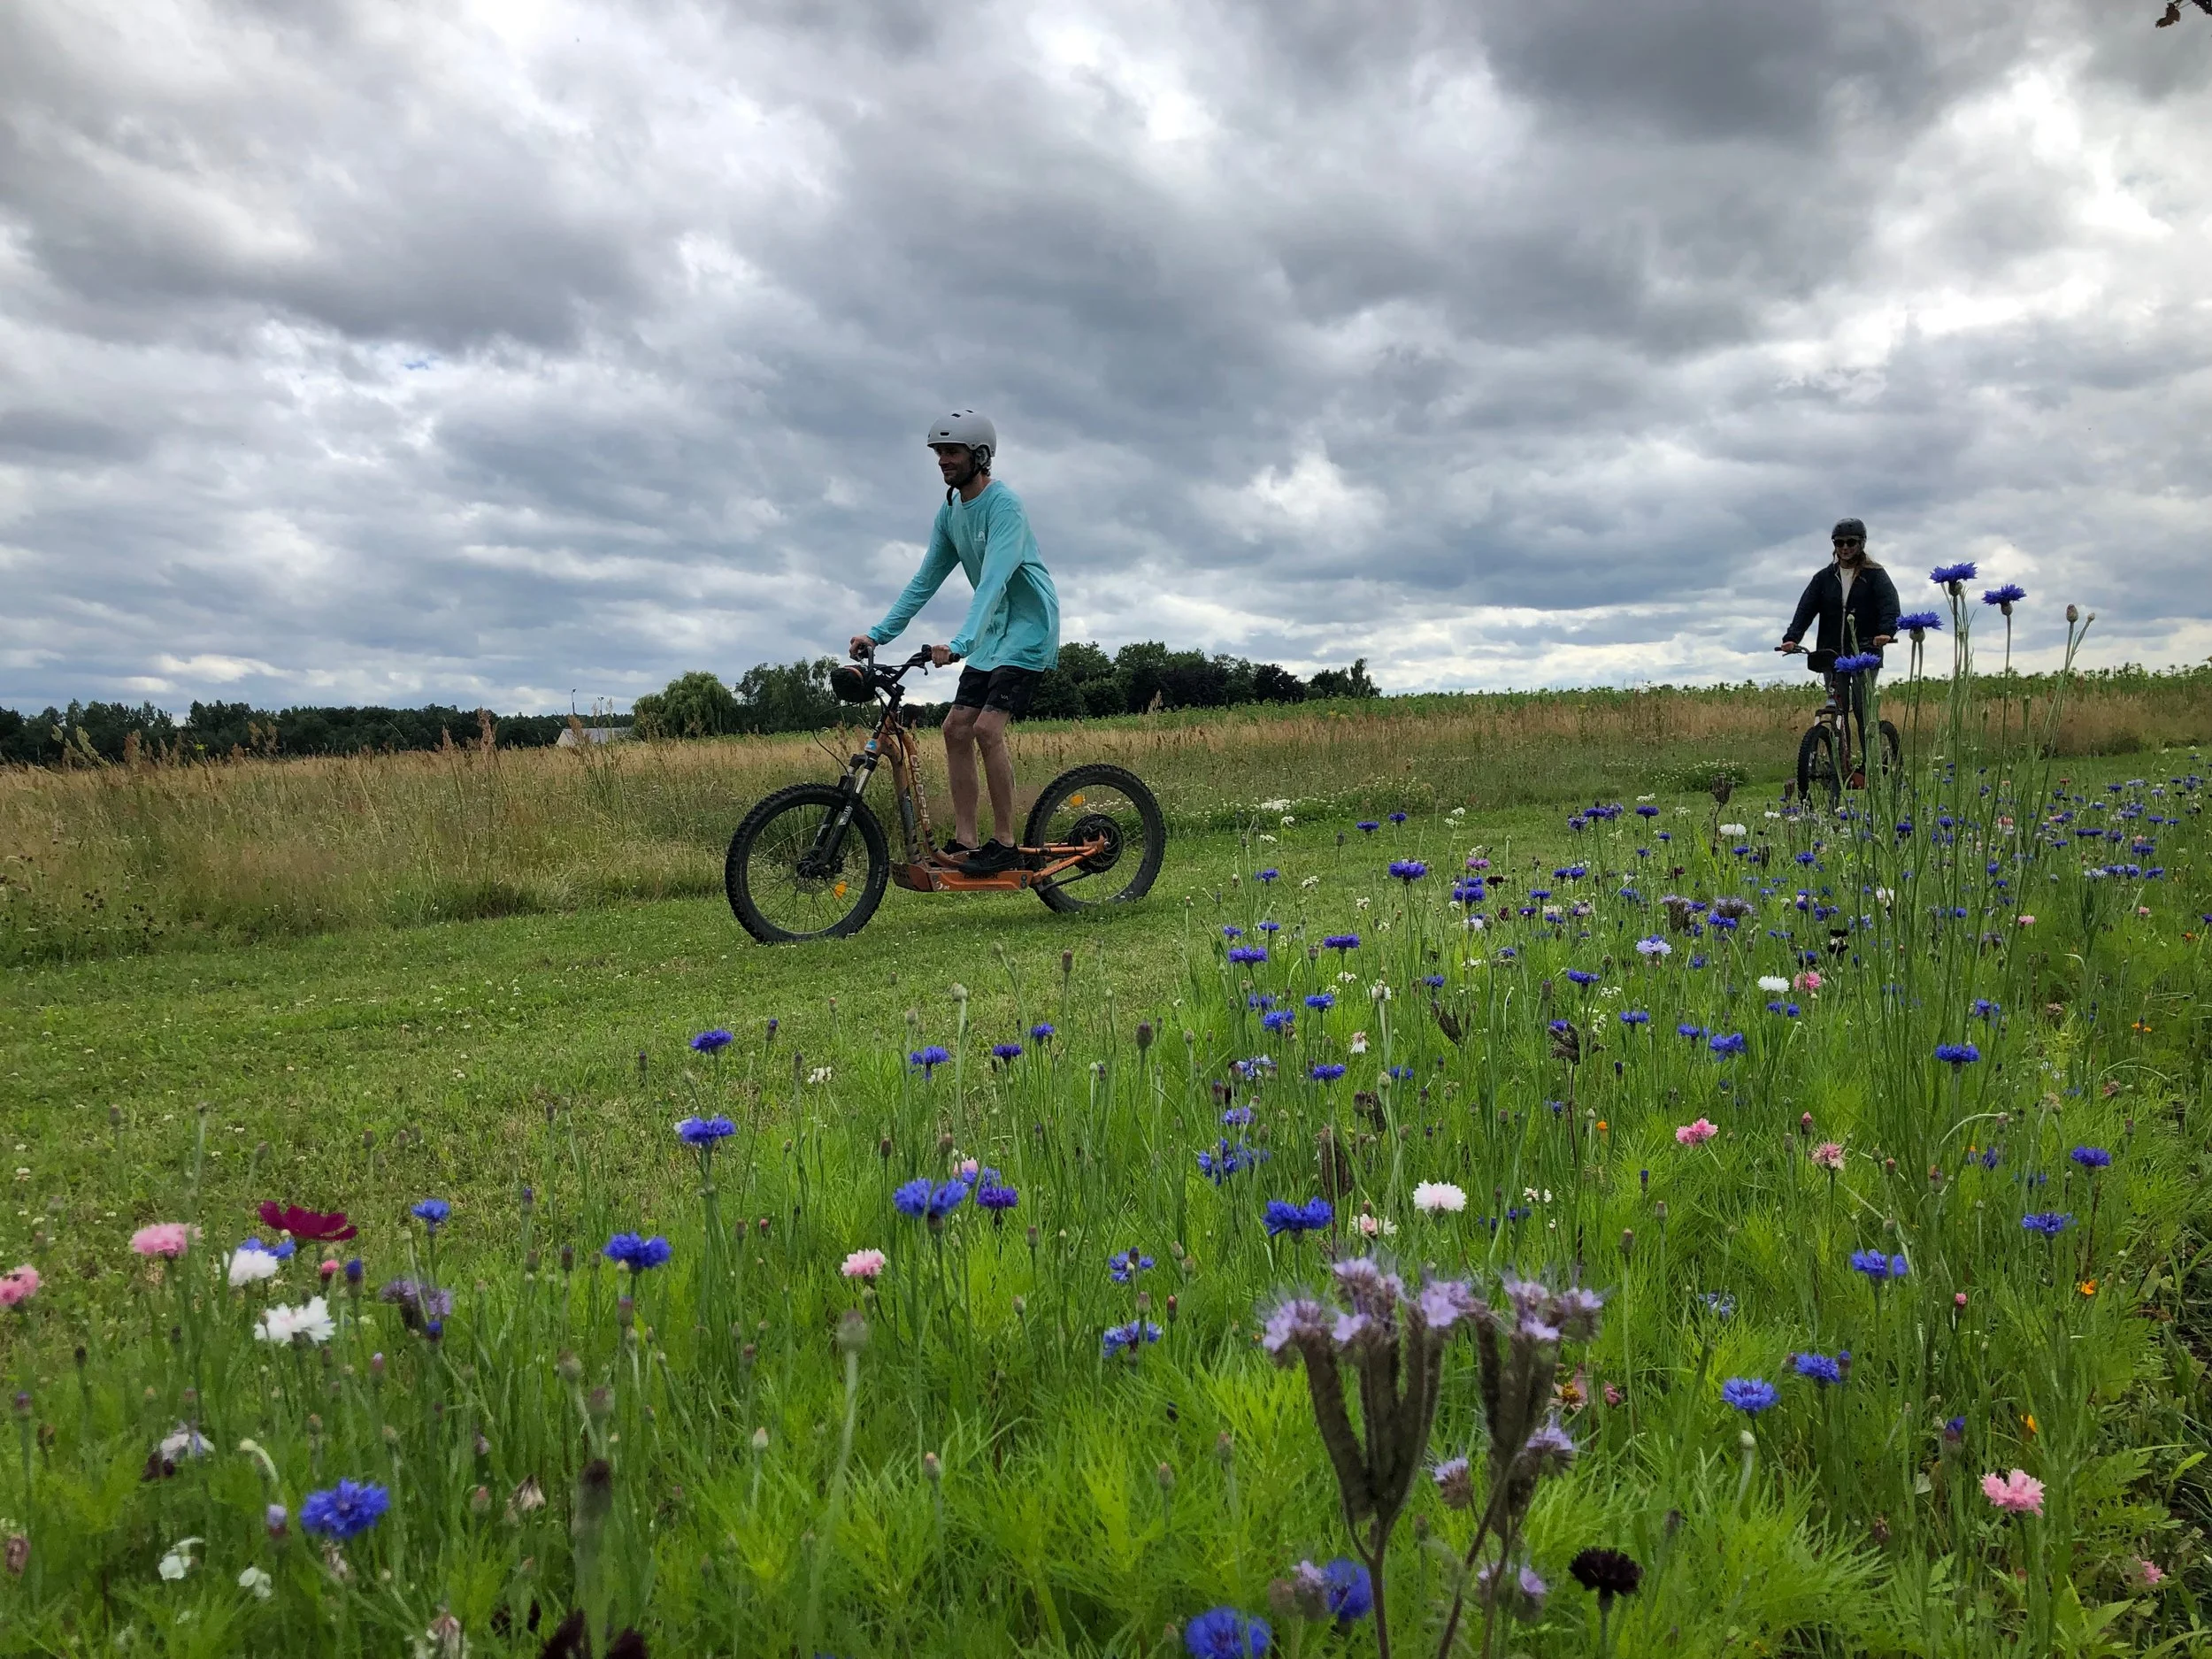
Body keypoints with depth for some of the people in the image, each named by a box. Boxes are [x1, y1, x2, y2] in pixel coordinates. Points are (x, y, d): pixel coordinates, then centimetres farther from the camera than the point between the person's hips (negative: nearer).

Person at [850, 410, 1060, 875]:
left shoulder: (1004, 505, -19)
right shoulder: (950, 512, 7)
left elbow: (993, 582, -30)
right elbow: (925, 581, 9)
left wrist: (959, 644, -42)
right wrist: (878, 634, 1)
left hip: (1029, 627, -9)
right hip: (994, 631, 9)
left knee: (987, 728, -19)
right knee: (956, 728, 1)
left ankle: (1004, 844, -11)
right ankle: (964, 843, 5)